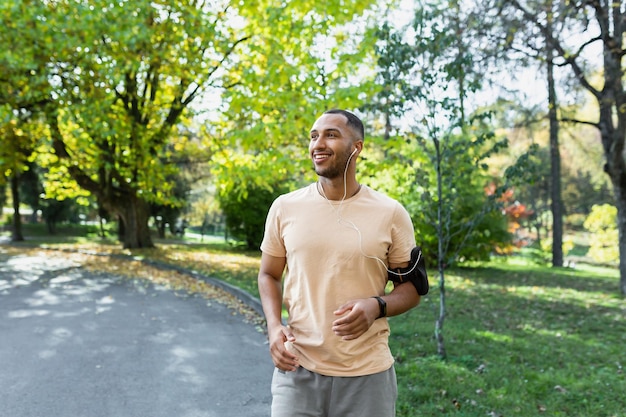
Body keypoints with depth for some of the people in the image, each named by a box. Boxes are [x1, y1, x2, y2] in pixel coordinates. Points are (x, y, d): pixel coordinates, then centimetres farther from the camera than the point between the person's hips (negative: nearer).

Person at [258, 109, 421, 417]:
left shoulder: (391, 214, -5)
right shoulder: (285, 207, 0)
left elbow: (412, 286, 3)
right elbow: (269, 275, 9)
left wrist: (377, 306, -17)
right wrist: (274, 327, -8)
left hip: (368, 374, 0)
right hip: (298, 369, 1)